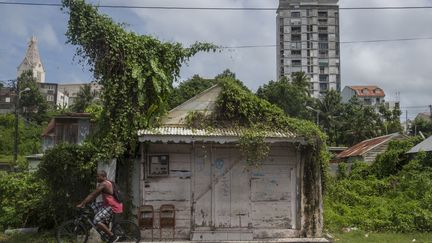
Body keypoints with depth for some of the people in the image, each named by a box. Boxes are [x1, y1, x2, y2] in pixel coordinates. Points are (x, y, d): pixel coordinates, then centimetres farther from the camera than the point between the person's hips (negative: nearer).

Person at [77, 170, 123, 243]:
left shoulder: (103, 184, -14)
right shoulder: (107, 183, 17)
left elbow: (92, 195, -14)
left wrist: (82, 204, -11)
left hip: (112, 207, -10)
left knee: (97, 221, -15)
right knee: (93, 206, 17)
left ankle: (113, 236, -10)